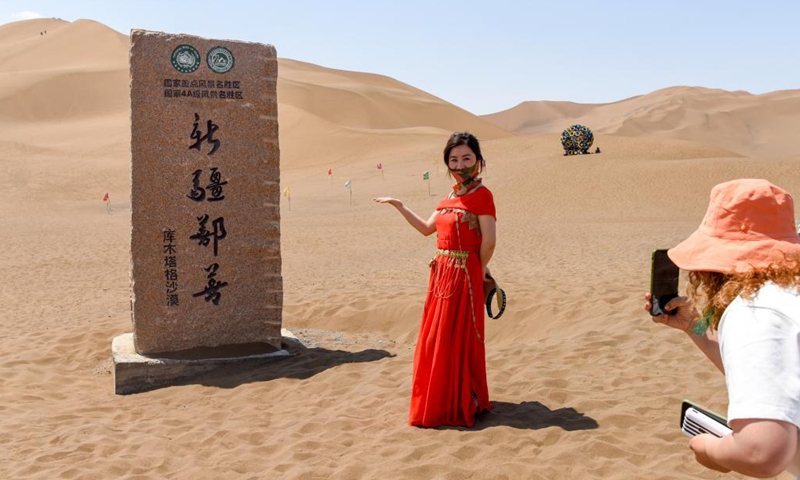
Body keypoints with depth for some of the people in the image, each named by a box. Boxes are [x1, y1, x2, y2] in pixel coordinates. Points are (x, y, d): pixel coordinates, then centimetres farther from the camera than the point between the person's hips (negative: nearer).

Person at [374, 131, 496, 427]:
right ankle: (440, 402, 31)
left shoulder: (481, 195, -11)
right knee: (435, 340, 14)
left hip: (463, 276, -8)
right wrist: (397, 205, 21)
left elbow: (489, 241, -16)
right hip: (441, 274, 8)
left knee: (457, 341, 1)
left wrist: (479, 269, -3)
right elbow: (426, 228, 20)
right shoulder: (451, 196, 13)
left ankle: (461, 405, 17)